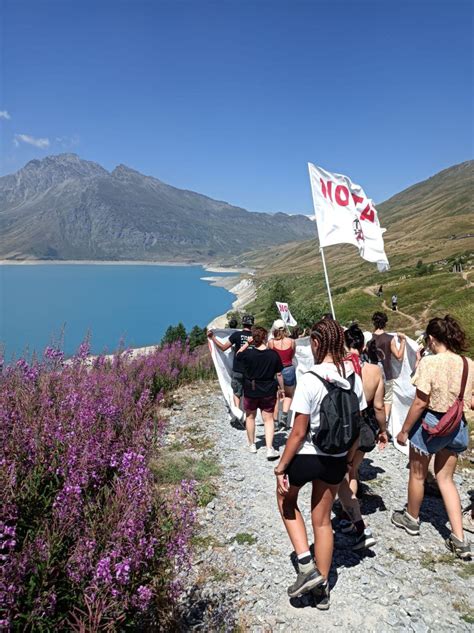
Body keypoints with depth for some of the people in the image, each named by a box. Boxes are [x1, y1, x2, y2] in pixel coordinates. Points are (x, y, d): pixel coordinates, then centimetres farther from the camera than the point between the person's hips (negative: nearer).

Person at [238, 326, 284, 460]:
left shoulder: (248, 353, -14)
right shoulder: (273, 354, -11)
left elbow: (238, 354, 10)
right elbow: (279, 374, -4)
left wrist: (247, 343, 5)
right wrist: (281, 388, 9)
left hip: (250, 390, 0)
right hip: (268, 391, 0)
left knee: (250, 416, 19)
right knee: (268, 419, 8)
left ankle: (252, 445, 32)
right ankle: (270, 449, 1)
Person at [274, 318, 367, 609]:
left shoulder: (310, 380, -23)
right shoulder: (354, 378, -5)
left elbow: (298, 433, -20)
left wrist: (281, 467, -9)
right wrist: (350, 460, 18)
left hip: (306, 456, -5)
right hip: (337, 459, 5)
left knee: (286, 499, 26)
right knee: (323, 520, 22)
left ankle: (307, 565, 17)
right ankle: (322, 588, 37)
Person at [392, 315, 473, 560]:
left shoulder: (430, 362, -21)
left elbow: (420, 403, -19)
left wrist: (404, 430, -8)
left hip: (431, 423, -6)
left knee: (417, 474, 17)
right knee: (446, 478, 19)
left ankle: (411, 519, 39)